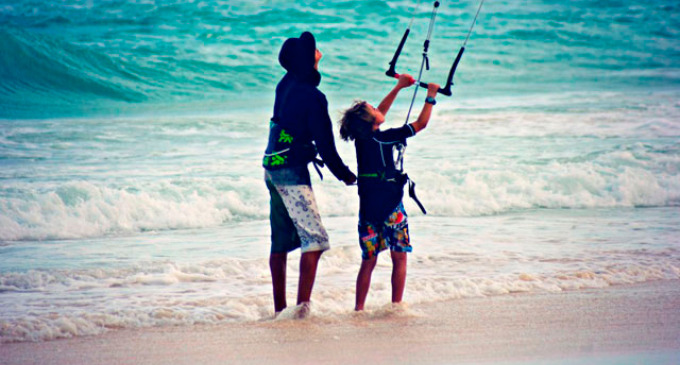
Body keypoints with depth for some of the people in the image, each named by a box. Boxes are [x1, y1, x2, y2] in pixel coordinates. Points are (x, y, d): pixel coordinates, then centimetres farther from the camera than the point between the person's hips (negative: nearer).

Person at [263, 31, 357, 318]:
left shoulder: (285, 86, 7)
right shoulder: (311, 96, -16)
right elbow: (325, 144, -12)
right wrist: (345, 175, 0)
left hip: (272, 169, 9)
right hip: (292, 173, -9)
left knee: (281, 241, 15)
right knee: (314, 240, -11)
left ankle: (279, 308, 19)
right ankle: (303, 305, -21)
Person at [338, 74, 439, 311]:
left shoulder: (361, 136, 5)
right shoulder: (383, 139, -13)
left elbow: (381, 110, 23)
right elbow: (421, 124, -8)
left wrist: (398, 87, 29)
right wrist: (430, 96, 3)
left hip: (368, 208, 6)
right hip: (390, 206, -6)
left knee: (369, 260, 10)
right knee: (399, 256, 2)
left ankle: (359, 308, 8)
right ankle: (396, 305, -1)